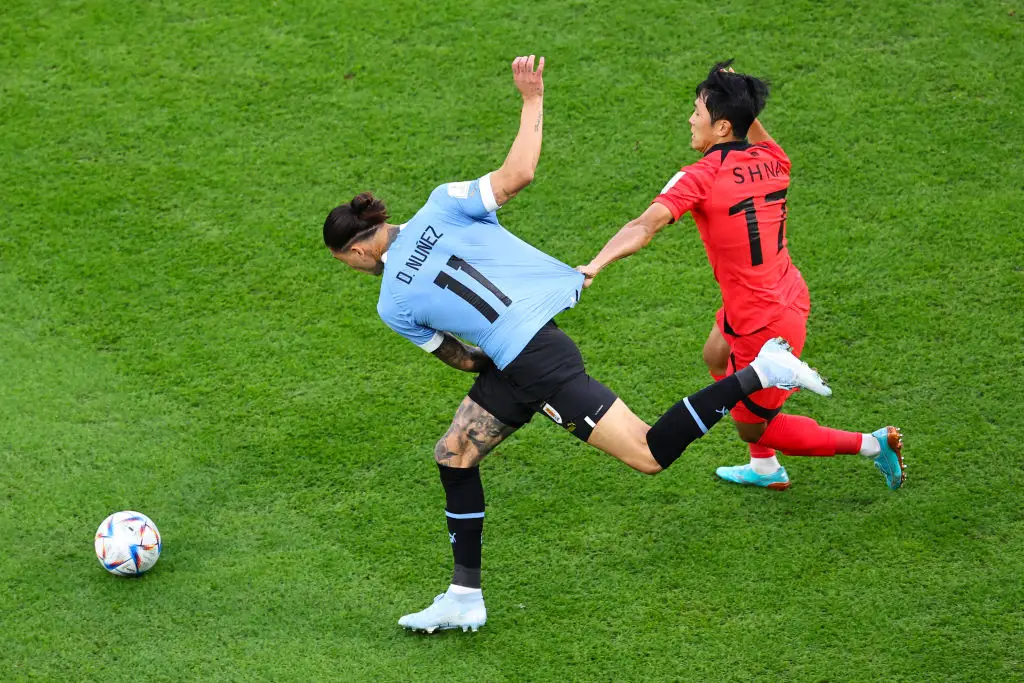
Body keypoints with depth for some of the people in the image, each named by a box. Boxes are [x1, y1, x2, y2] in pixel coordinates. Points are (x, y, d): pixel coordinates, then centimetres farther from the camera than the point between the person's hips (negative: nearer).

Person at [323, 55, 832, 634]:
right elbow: (518, 174, -7)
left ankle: (760, 373, -14)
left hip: (535, 366, -8)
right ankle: (465, 599, 15)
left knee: (649, 456, -4)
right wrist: (533, 97, 2)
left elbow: (459, 358, 5)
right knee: (454, 454, 12)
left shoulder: (394, 307, -5)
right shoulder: (440, 206, 1)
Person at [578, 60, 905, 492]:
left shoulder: (700, 178, -21)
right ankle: (765, 468, 43)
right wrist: (742, 100, 17)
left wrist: (592, 267, -46)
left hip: (764, 326, -8)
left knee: (752, 429, 11)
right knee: (717, 357, 33)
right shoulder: (771, 161, 1)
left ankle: (872, 444, 10)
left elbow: (646, 226, -37)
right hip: (789, 299, 8)